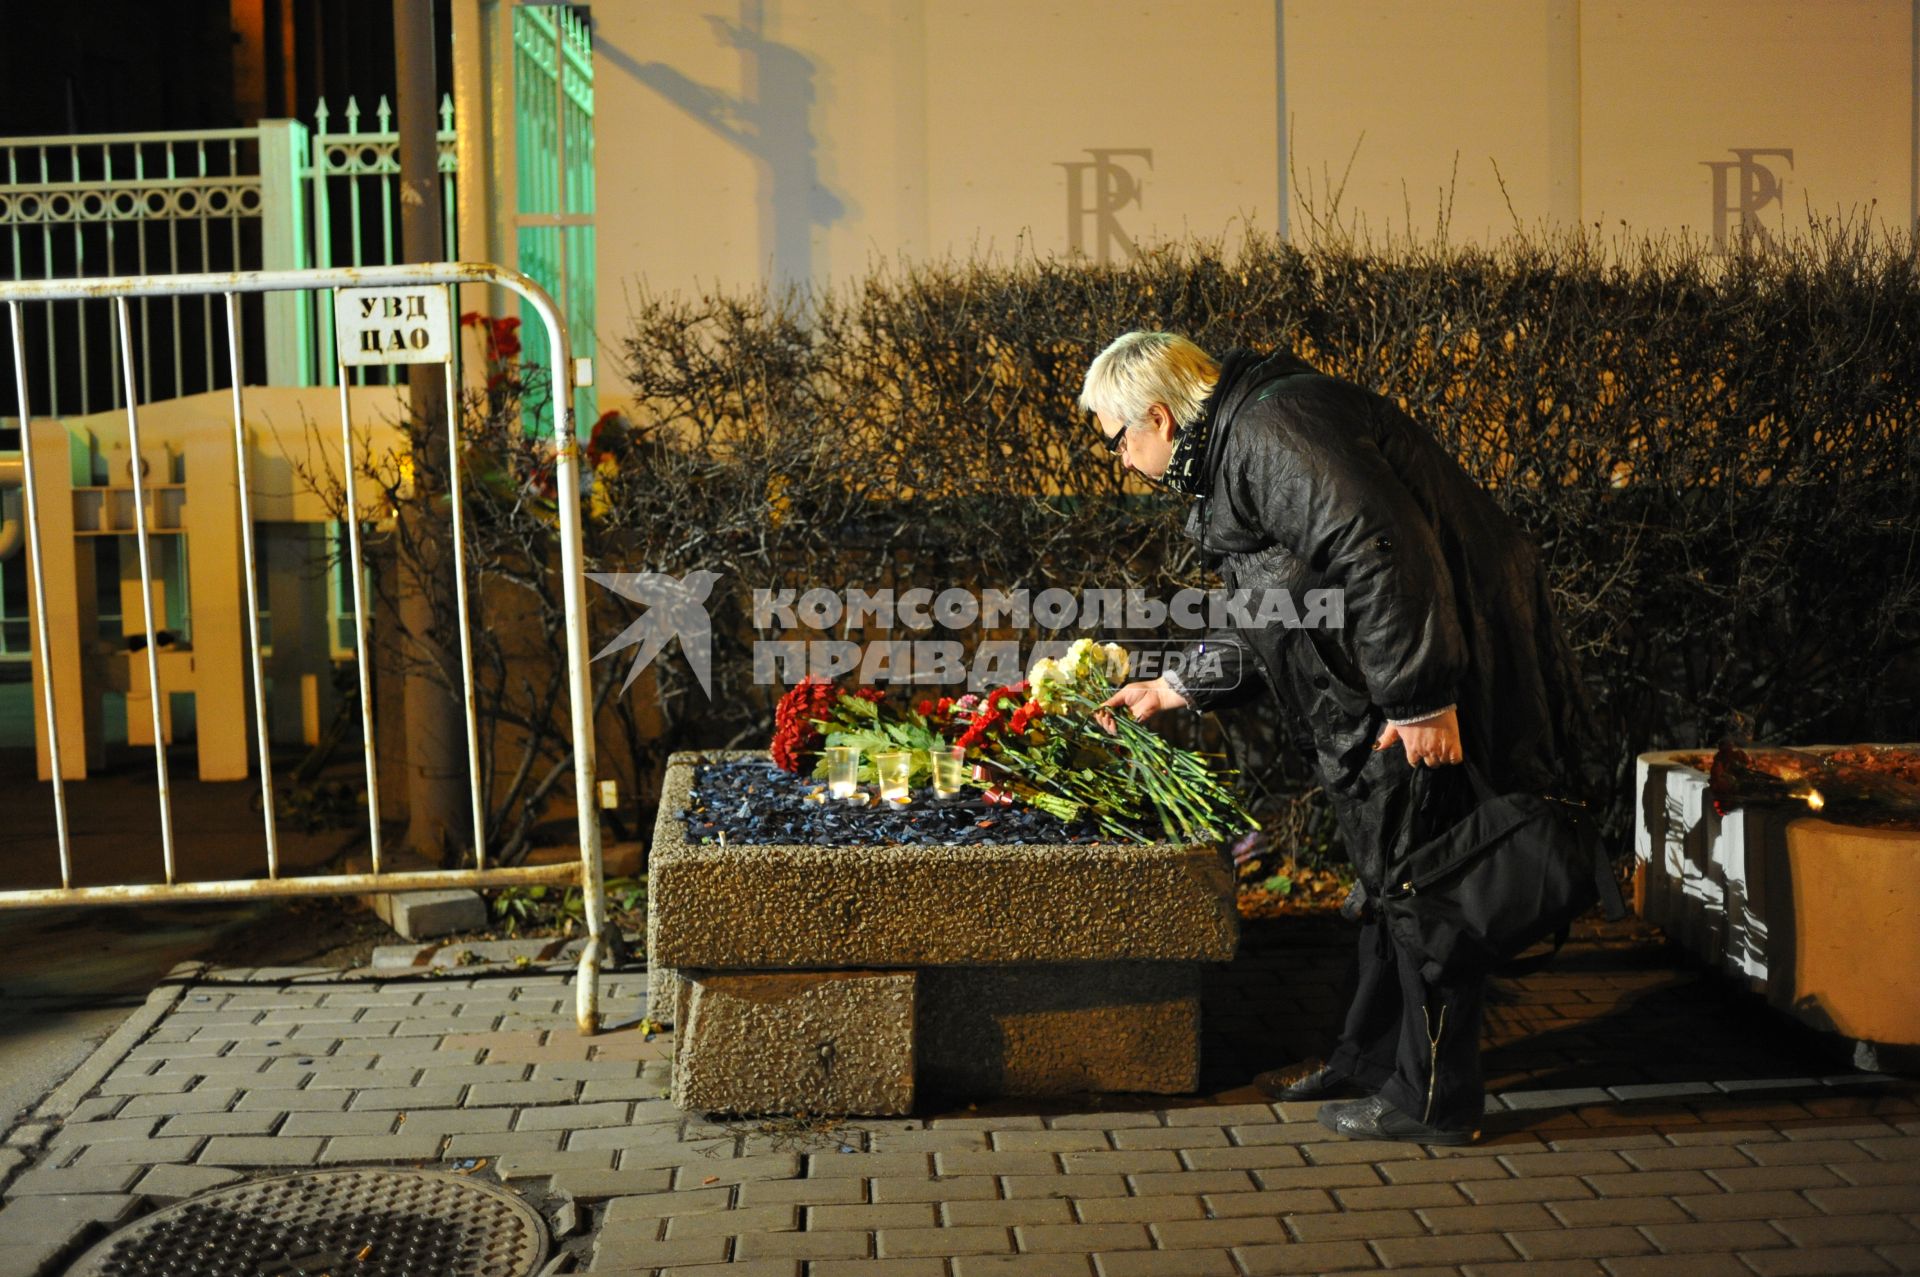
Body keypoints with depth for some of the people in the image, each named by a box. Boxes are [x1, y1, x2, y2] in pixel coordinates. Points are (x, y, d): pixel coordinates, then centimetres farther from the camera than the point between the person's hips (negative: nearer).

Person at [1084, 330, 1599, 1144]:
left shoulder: (1271, 430, -18)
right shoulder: (1231, 451, 17)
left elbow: (1384, 551, -28)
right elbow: (1270, 622, 25)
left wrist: (1420, 697, -28)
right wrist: (1177, 689, 28)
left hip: (1435, 698, -11)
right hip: (1391, 684, 11)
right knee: (1387, 872, 19)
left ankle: (1433, 1099, 10)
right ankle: (1371, 1058, 33)